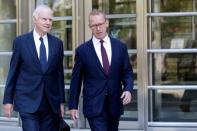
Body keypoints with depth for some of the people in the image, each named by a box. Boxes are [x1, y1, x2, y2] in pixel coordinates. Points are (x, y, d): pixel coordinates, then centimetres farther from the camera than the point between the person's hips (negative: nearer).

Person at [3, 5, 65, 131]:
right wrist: (8, 100, 1)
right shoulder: (20, 41, -1)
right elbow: (13, 72, 2)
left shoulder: (57, 43, 7)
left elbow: (59, 73, 10)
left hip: (51, 102, 3)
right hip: (28, 101, -3)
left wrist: (61, 101, 9)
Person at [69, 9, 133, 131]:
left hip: (115, 104, 3)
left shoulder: (120, 46, 5)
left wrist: (128, 89, -10)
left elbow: (127, 72, 10)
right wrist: (73, 105, 2)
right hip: (94, 105, -3)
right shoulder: (82, 50, -1)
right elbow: (76, 79, 3)